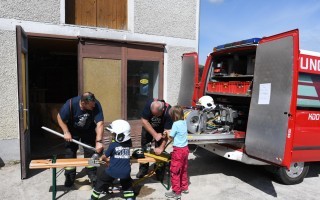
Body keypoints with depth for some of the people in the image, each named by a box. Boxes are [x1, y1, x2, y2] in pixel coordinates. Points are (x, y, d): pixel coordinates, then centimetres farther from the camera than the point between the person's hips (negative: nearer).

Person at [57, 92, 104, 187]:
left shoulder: (96, 105, -34)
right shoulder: (70, 104, -33)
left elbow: (99, 124, -38)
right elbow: (59, 117, -16)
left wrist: (99, 141, -46)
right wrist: (66, 132, -23)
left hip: (88, 131, 0)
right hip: (72, 131, 0)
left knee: (90, 152, 1)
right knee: (70, 153, 3)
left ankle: (93, 176, 19)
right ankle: (69, 178, 21)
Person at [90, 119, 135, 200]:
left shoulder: (113, 145, -13)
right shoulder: (128, 143, -4)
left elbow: (105, 156, 1)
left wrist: (102, 158, 22)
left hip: (113, 171, -3)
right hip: (125, 172, 3)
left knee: (101, 181, 21)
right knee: (127, 184, 29)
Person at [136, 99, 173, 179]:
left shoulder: (168, 111, -37)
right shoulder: (149, 104, -34)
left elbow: (167, 131, -33)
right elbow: (144, 121, -28)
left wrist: (161, 148, -35)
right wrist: (155, 134, -31)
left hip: (161, 129, -2)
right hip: (148, 127, 2)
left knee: (158, 151, -5)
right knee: (144, 148, 7)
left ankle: (159, 172, 14)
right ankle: (143, 169, 24)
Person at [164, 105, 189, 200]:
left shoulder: (176, 124, -18)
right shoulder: (184, 122, 3)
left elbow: (171, 137, -9)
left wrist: (167, 132, 9)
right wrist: (170, 132, 9)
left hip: (178, 150, -8)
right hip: (185, 148, 8)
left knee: (175, 171, 4)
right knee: (183, 170, 21)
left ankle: (176, 192, 12)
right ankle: (184, 187, 35)